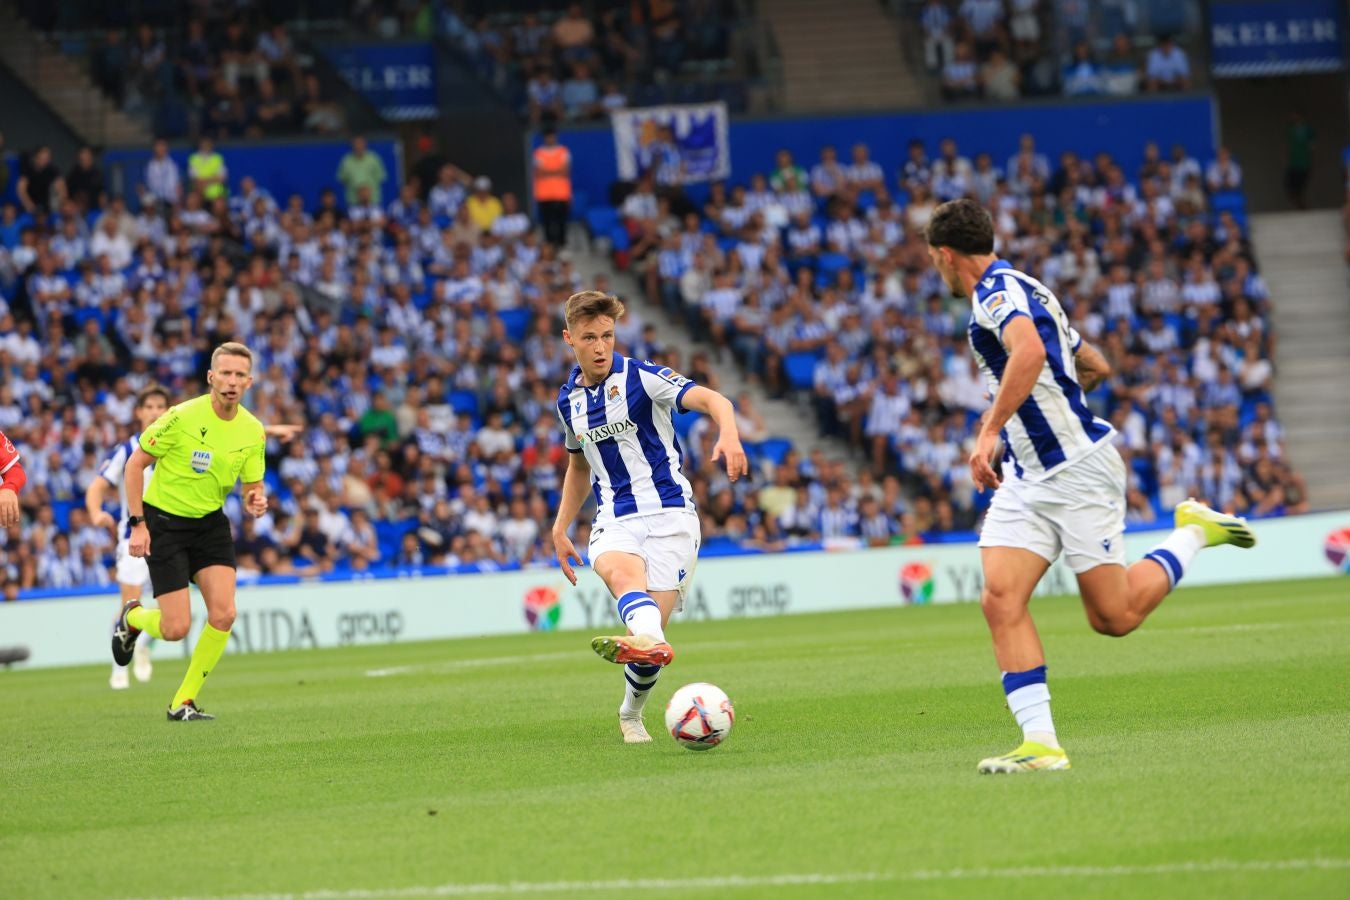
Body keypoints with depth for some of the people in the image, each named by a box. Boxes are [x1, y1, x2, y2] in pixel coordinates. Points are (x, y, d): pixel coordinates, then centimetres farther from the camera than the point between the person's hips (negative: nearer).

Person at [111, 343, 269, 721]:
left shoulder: (253, 431, -4)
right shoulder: (182, 417, -18)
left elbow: (252, 486, 6)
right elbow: (135, 464, -10)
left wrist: (256, 500, -19)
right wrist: (137, 524, -15)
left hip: (210, 522, 5)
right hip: (164, 522, -4)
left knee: (223, 614, -12)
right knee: (176, 629, -9)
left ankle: (184, 702, 4)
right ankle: (132, 618, 28)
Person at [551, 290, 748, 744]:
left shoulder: (640, 377, -6)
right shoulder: (569, 399, 12)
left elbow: (712, 400, -20)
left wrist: (728, 434, -42)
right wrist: (560, 528, 21)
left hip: (669, 513, -3)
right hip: (614, 520, 3)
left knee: (652, 620, -10)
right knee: (619, 570, -33)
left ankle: (631, 713, 18)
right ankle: (648, 641, -65)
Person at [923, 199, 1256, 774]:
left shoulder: (998, 289, -13)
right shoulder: (1018, 290, 18)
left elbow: (1030, 352, -35)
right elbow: (1096, 367, 27)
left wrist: (989, 430, -33)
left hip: (1077, 470, -9)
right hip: (1026, 480, 9)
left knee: (1114, 617, -1)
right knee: (1000, 600, -9)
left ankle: (1194, 532, 21)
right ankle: (1040, 743, -14)